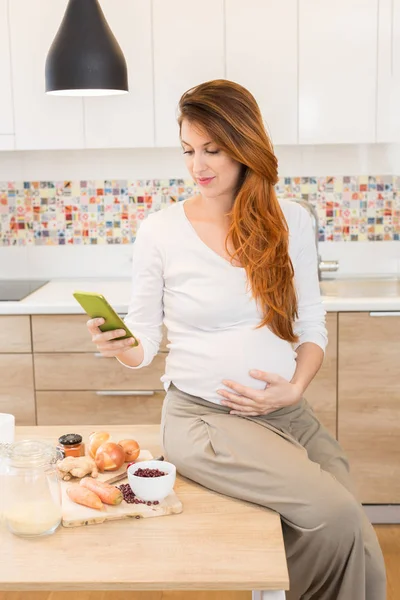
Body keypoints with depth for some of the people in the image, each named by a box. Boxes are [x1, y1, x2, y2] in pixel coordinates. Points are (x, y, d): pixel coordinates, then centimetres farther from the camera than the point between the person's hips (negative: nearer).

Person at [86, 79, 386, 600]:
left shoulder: (291, 221, 4)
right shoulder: (160, 230, -2)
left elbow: (312, 328, 9)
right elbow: (144, 343, 2)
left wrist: (294, 388, -8)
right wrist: (118, 346, -20)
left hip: (289, 414, 4)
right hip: (203, 416, -3)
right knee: (333, 515, -22)